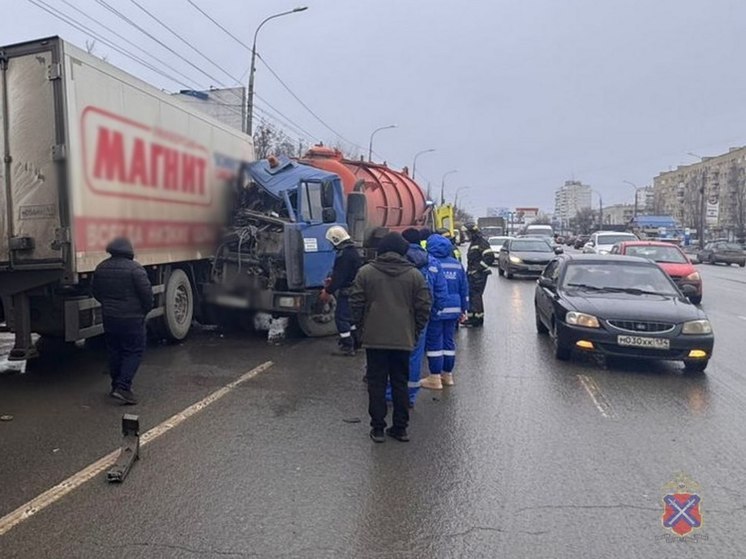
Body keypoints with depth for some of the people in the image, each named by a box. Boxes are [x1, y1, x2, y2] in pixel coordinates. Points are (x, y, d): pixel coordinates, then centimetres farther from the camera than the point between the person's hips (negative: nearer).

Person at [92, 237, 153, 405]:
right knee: (134, 351, 2)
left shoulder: (101, 268, 5)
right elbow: (147, 292, -16)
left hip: (109, 317, 6)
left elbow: (96, 292, 14)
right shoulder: (134, 269, -16)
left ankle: (116, 385, 24)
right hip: (131, 318, -6)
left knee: (114, 351, 17)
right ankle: (123, 386, -8)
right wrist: (145, 310, 2)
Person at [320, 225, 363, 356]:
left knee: (341, 316, -3)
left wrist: (328, 291, -15)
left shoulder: (343, 255, -21)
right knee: (349, 316, 20)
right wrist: (332, 279, 17)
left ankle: (347, 346, -1)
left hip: (346, 291, -10)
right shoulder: (353, 251, 12)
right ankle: (354, 342, 28)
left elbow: (339, 277, -22)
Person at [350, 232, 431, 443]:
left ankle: (377, 428, 11)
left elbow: (356, 303, 0)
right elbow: (424, 306, 0)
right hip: (403, 339, 1)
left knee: (376, 383, 7)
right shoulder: (415, 275, 0)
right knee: (400, 383, 11)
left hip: (374, 338, -1)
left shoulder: (365, 272, -1)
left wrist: (361, 327, 11)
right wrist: (415, 332, 10)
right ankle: (400, 428, 17)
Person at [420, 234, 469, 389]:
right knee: (449, 341, 15)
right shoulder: (457, 264, 8)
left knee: (434, 343, 1)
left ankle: (435, 378, 4)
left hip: (435, 311, -6)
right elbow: (464, 289, 12)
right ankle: (448, 375, 25)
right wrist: (463, 309, 18)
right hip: (453, 310, 6)